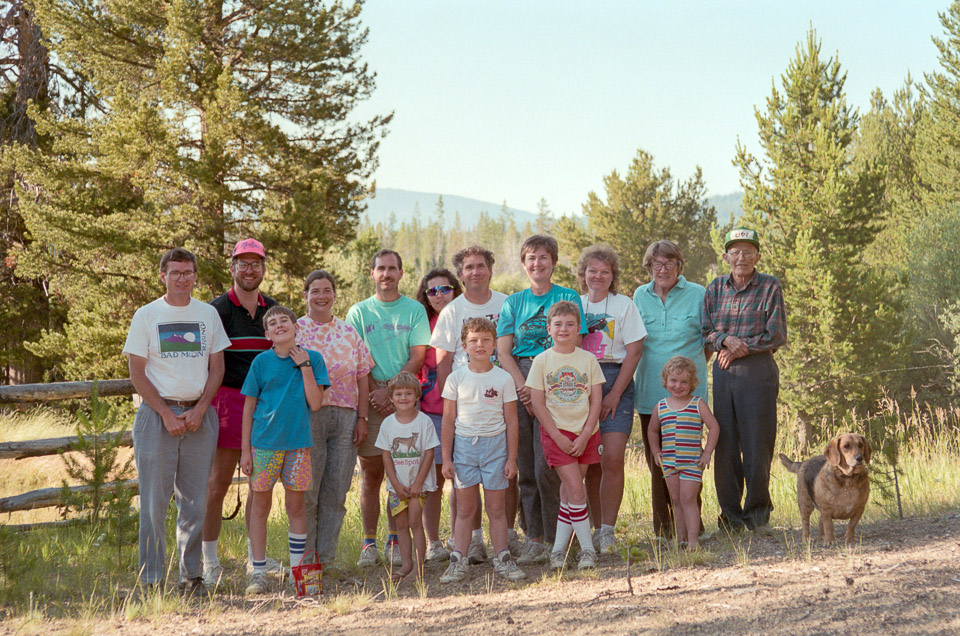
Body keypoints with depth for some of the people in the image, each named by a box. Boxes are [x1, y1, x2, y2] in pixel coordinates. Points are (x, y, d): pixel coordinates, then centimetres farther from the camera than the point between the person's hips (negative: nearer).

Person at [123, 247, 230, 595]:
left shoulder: (208, 315, 10)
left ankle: (191, 575, 10)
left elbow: (217, 368, 9)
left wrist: (199, 410, -5)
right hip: (157, 411, -2)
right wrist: (167, 415, -10)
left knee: (195, 500, 4)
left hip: (200, 414, 2)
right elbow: (137, 374, -1)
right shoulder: (146, 316, 2)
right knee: (154, 499, -4)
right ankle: (152, 579, 0)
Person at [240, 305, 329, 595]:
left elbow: (315, 403, -6)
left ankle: (297, 570, 16)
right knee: (260, 506, 3)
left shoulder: (313, 358, 1)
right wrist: (245, 449, 1)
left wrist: (304, 365, -10)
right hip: (264, 442, 0)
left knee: (296, 505, 7)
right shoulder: (262, 362, 1)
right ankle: (259, 573, 10)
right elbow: (249, 406, 4)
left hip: (298, 442, 0)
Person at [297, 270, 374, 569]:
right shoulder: (295, 331, 2)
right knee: (306, 491, -4)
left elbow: (362, 377, 13)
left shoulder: (349, 332, 13)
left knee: (336, 492, 3)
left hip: (345, 417, 4)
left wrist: (361, 418, 5)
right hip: (307, 417, -4)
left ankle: (326, 557, 11)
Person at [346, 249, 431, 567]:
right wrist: (375, 392, -9)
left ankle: (395, 541, 7)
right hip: (370, 398, 0)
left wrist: (391, 390, -11)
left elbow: (418, 357, 0)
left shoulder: (414, 310, 8)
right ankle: (369, 542, 4)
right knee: (371, 474, 0)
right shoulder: (358, 312, 10)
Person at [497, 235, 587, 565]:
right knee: (525, 466, 0)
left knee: (546, 466, -11)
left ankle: (557, 538, -2)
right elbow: (503, 351, 7)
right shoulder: (514, 302, 14)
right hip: (519, 383, 3)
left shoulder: (568, 298, 6)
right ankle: (534, 539, 5)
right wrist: (523, 387, -8)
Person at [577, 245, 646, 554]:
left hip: (615, 382, -2)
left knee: (612, 459, -12)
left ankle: (607, 531, -8)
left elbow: (633, 352, -1)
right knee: (590, 463, 1)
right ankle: (597, 529, 8)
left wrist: (614, 394, -8)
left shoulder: (624, 305, 4)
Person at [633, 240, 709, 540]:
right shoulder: (640, 296, 12)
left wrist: (693, 369, 4)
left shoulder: (698, 295, 3)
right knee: (655, 460, 1)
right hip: (651, 392, 3)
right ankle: (663, 528, 8)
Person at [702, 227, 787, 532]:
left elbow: (776, 336, -4)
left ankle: (757, 511, 14)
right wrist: (726, 339, -11)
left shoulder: (769, 287, 0)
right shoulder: (715, 289, 11)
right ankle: (731, 515, 13)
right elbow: (705, 332, 9)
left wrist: (740, 347, -8)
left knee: (757, 442, -2)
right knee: (725, 444, 2)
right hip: (723, 373, 3)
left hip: (758, 370, -3)